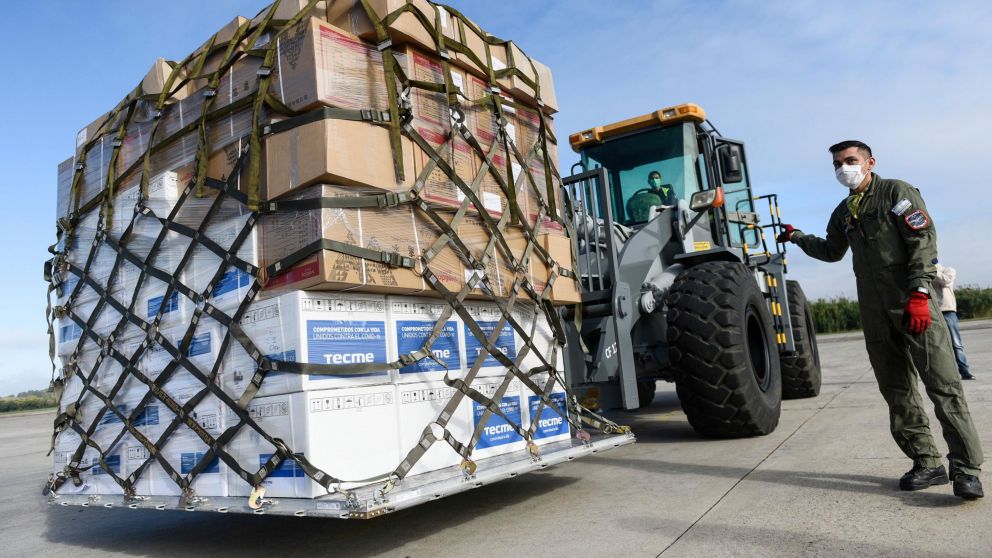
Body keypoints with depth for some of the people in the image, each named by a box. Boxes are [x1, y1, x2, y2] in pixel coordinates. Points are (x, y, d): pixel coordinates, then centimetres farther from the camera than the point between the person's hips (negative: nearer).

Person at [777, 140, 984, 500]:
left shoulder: (897, 193, -1)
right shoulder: (843, 213, 18)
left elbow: (923, 242, -11)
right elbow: (832, 251, 35)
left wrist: (918, 293, -20)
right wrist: (798, 237, 29)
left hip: (914, 305, -6)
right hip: (875, 312, 7)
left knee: (943, 385, -10)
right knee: (897, 391, 6)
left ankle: (966, 469, -6)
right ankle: (927, 464, 13)